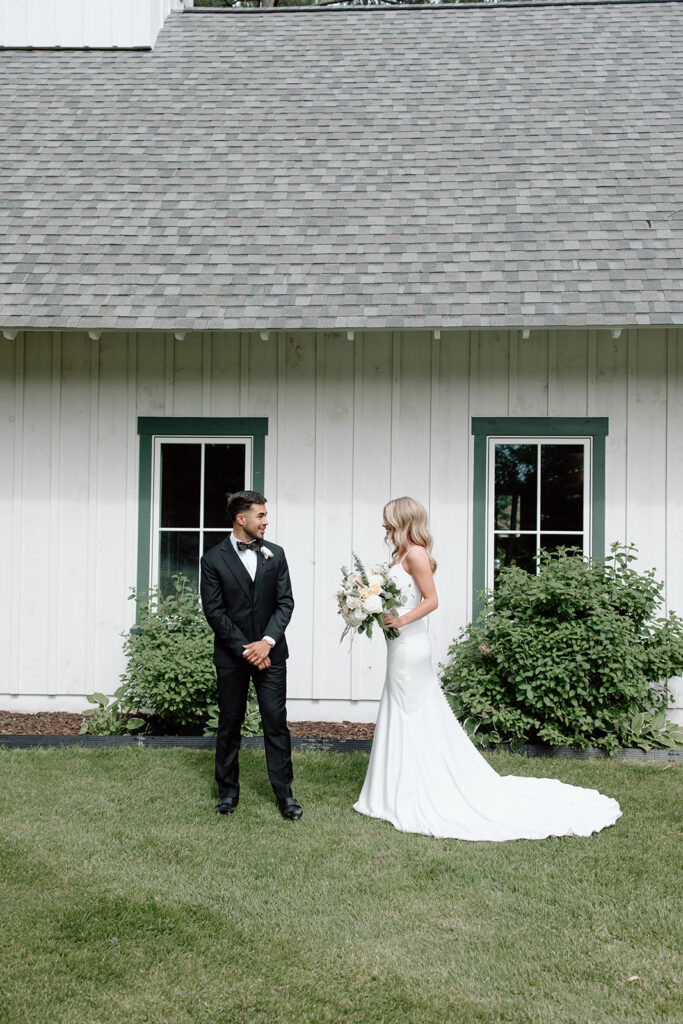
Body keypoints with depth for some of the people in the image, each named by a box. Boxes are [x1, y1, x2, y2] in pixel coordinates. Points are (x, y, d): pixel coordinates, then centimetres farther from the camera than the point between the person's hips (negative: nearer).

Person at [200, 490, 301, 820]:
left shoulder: (275, 554, 5)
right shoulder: (213, 559, -4)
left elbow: (285, 602, 2)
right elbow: (214, 611, -7)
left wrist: (267, 642, -12)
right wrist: (246, 649, -12)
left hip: (270, 652, 2)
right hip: (231, 656, -2)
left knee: (276, 722, 1)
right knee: (229, 724, 8)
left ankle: (284, 792, 10)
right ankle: (228, 791, 22)